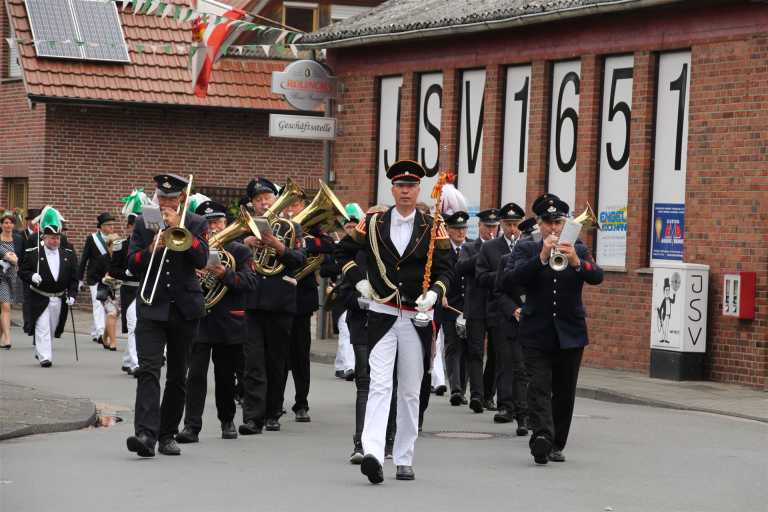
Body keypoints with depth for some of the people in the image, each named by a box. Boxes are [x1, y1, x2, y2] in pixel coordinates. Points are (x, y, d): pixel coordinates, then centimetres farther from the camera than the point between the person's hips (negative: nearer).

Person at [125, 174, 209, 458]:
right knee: (148, 371, -16)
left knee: (177, 376, 8)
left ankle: (168, 434, 17)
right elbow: (132, 265, 4)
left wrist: (178, 226, -15)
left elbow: (201, 260, -10)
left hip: (185, 308, 1)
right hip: (151, 307, -1)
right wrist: (151, 249, -15)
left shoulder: (196, 224, 5)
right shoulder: (144, 223, 8)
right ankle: (146, 434, -27)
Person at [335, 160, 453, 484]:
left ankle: (404, 460, 15)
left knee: (411, 392, 7)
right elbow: (343, 251, 16)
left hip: (417, 319, 1)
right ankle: (372, 454, -25)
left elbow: (445, 270, 3)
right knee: (380, 386, -14)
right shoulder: (373, 224, 3)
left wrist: (434, 294, -16)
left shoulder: (431, 229, 3)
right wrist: (359, 281, 5)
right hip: (382, 316, -1)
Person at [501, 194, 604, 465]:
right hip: (536, 332, -2)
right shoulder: (526, 249, 3)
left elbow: (597, 277, -9)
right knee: (539, 386, -15)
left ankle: (556, 444, 15)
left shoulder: (579, 250, 8)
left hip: (570, 332, 2)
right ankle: (541, 436, -28)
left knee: (564, 391, 6)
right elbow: (509, 281, -13)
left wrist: (576, 262, -29)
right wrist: (542, 257, -22)